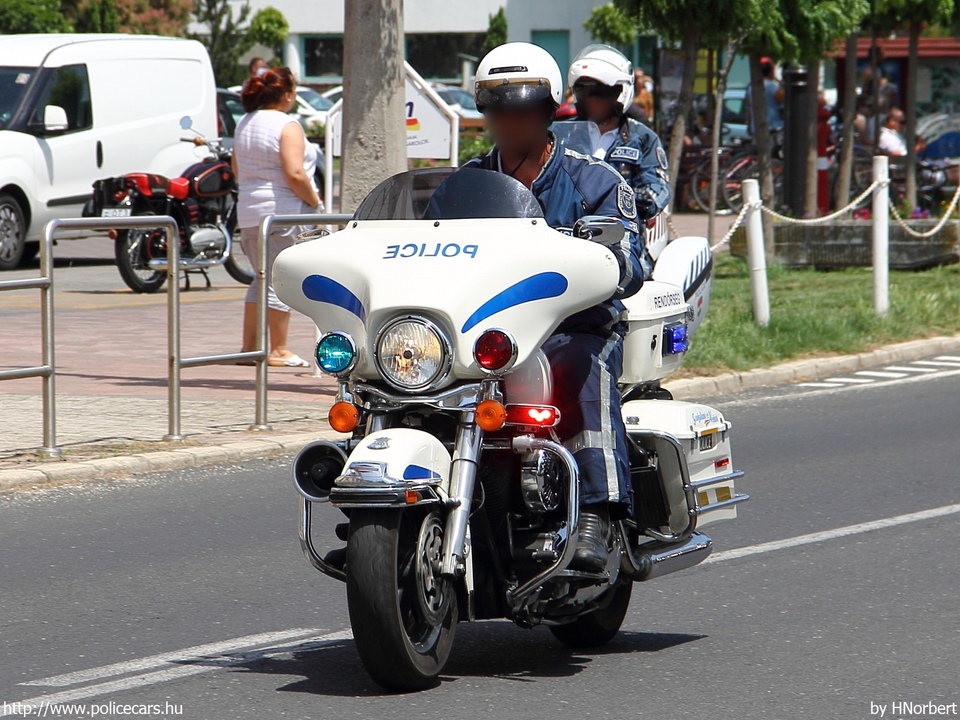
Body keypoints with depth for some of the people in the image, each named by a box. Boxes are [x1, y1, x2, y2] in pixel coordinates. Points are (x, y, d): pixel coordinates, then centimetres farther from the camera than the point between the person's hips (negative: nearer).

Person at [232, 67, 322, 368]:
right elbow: (295, 174, -21)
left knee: (262, 279, 15)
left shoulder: (245, 123, 12)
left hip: (248, 212, 8)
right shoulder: (287, 126, -13)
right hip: (283, 211, -8)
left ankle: (249, 346, 14)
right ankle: (278, 351, -1)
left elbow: (237, 169, 20)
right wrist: (314, 201, -8)